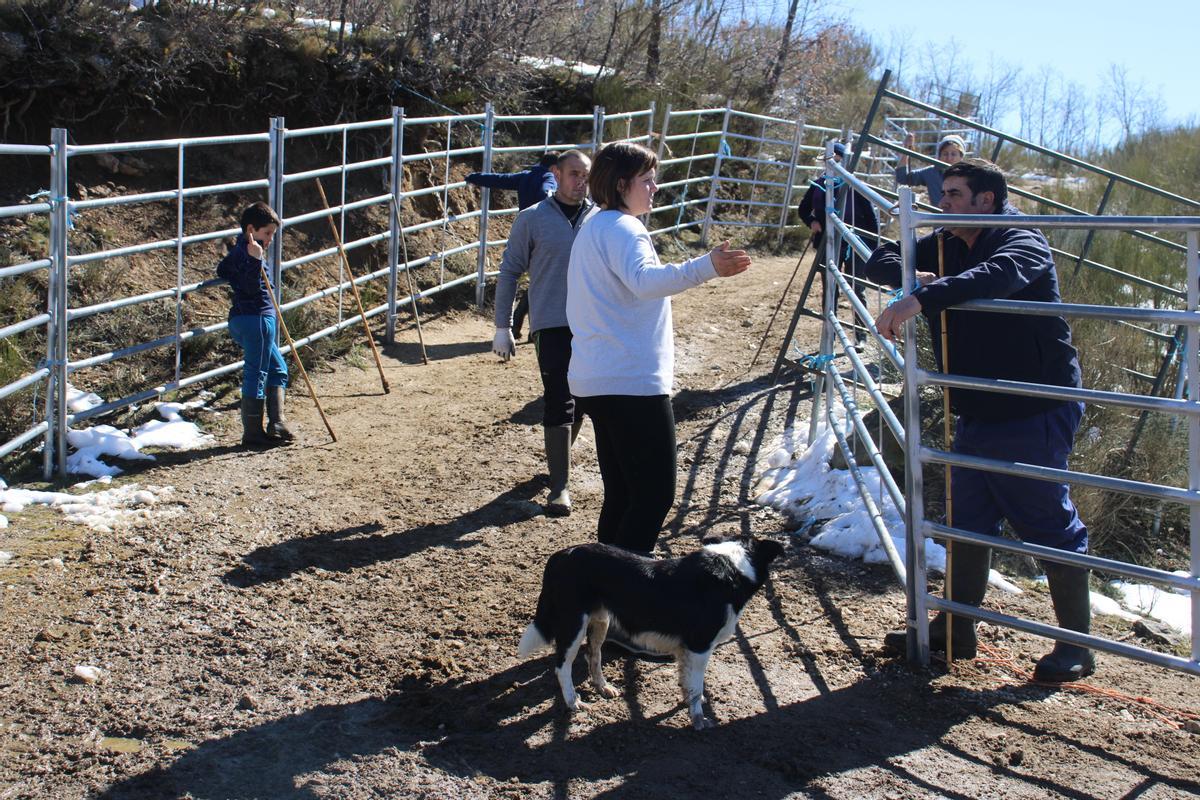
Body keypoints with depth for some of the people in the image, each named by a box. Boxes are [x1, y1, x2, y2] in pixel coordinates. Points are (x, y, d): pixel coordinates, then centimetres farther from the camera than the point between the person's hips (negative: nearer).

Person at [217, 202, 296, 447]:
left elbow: (222, 270, 31)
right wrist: (256, 260, -34)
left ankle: (276, 422, 13)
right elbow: (253, 288, -26)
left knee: (277, 369, 17)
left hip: (242, 319, 11)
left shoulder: (238, 250, 15)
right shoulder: (247, 253, -16)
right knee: (256, 374, -5)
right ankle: (253, 432, 0)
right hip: (257, 318, -11)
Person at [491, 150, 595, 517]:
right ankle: (559, 485, -5)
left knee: (580, 400, 14)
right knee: (559, 403, -8)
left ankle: (558, 459, 36)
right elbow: (509, 272, 3)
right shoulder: (532, 219, -1)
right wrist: (503, 327, -1)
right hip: (552, 325, -3)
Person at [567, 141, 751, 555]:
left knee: (621, 495, 14)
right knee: (656, 494, -8)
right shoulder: (622, 229, -13)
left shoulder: (593, 229, 20)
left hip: (596, 381, 11)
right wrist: (706, 267, -46)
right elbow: (646, 280, -34)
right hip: (633, 381, -11)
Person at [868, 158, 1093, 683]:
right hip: (975, 416, 8)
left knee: (1052, 528, 1)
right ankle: (955, 629, 27)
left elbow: (996, 275, -37)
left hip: (1034, 416, -8)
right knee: (967, 523, 15)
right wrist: (911, 276, -14)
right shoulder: (944, 246, 10)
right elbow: (881, 261, 9)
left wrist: (920, 299, -48)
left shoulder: (1022, 242, -14)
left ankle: (1076, 645, 13)